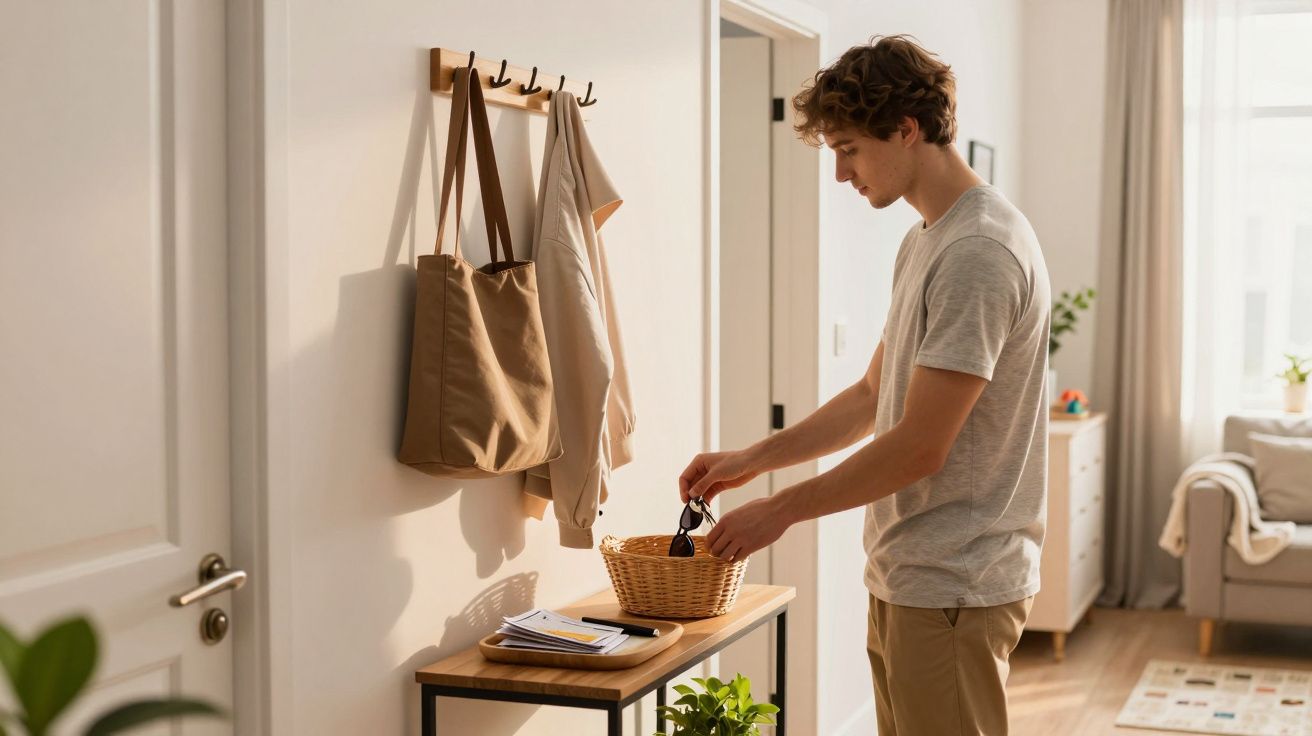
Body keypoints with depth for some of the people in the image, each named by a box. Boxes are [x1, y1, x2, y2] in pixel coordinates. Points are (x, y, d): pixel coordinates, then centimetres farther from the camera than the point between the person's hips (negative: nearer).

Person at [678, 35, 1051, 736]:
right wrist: (751, 459, 12)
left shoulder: (980, 252, -19)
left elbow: (920, 445, -21)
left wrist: (783, 508, -11)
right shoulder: (923, 242, 14)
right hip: (904, 579, 10)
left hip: (952, 589, -10)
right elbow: (873, 395, 20)